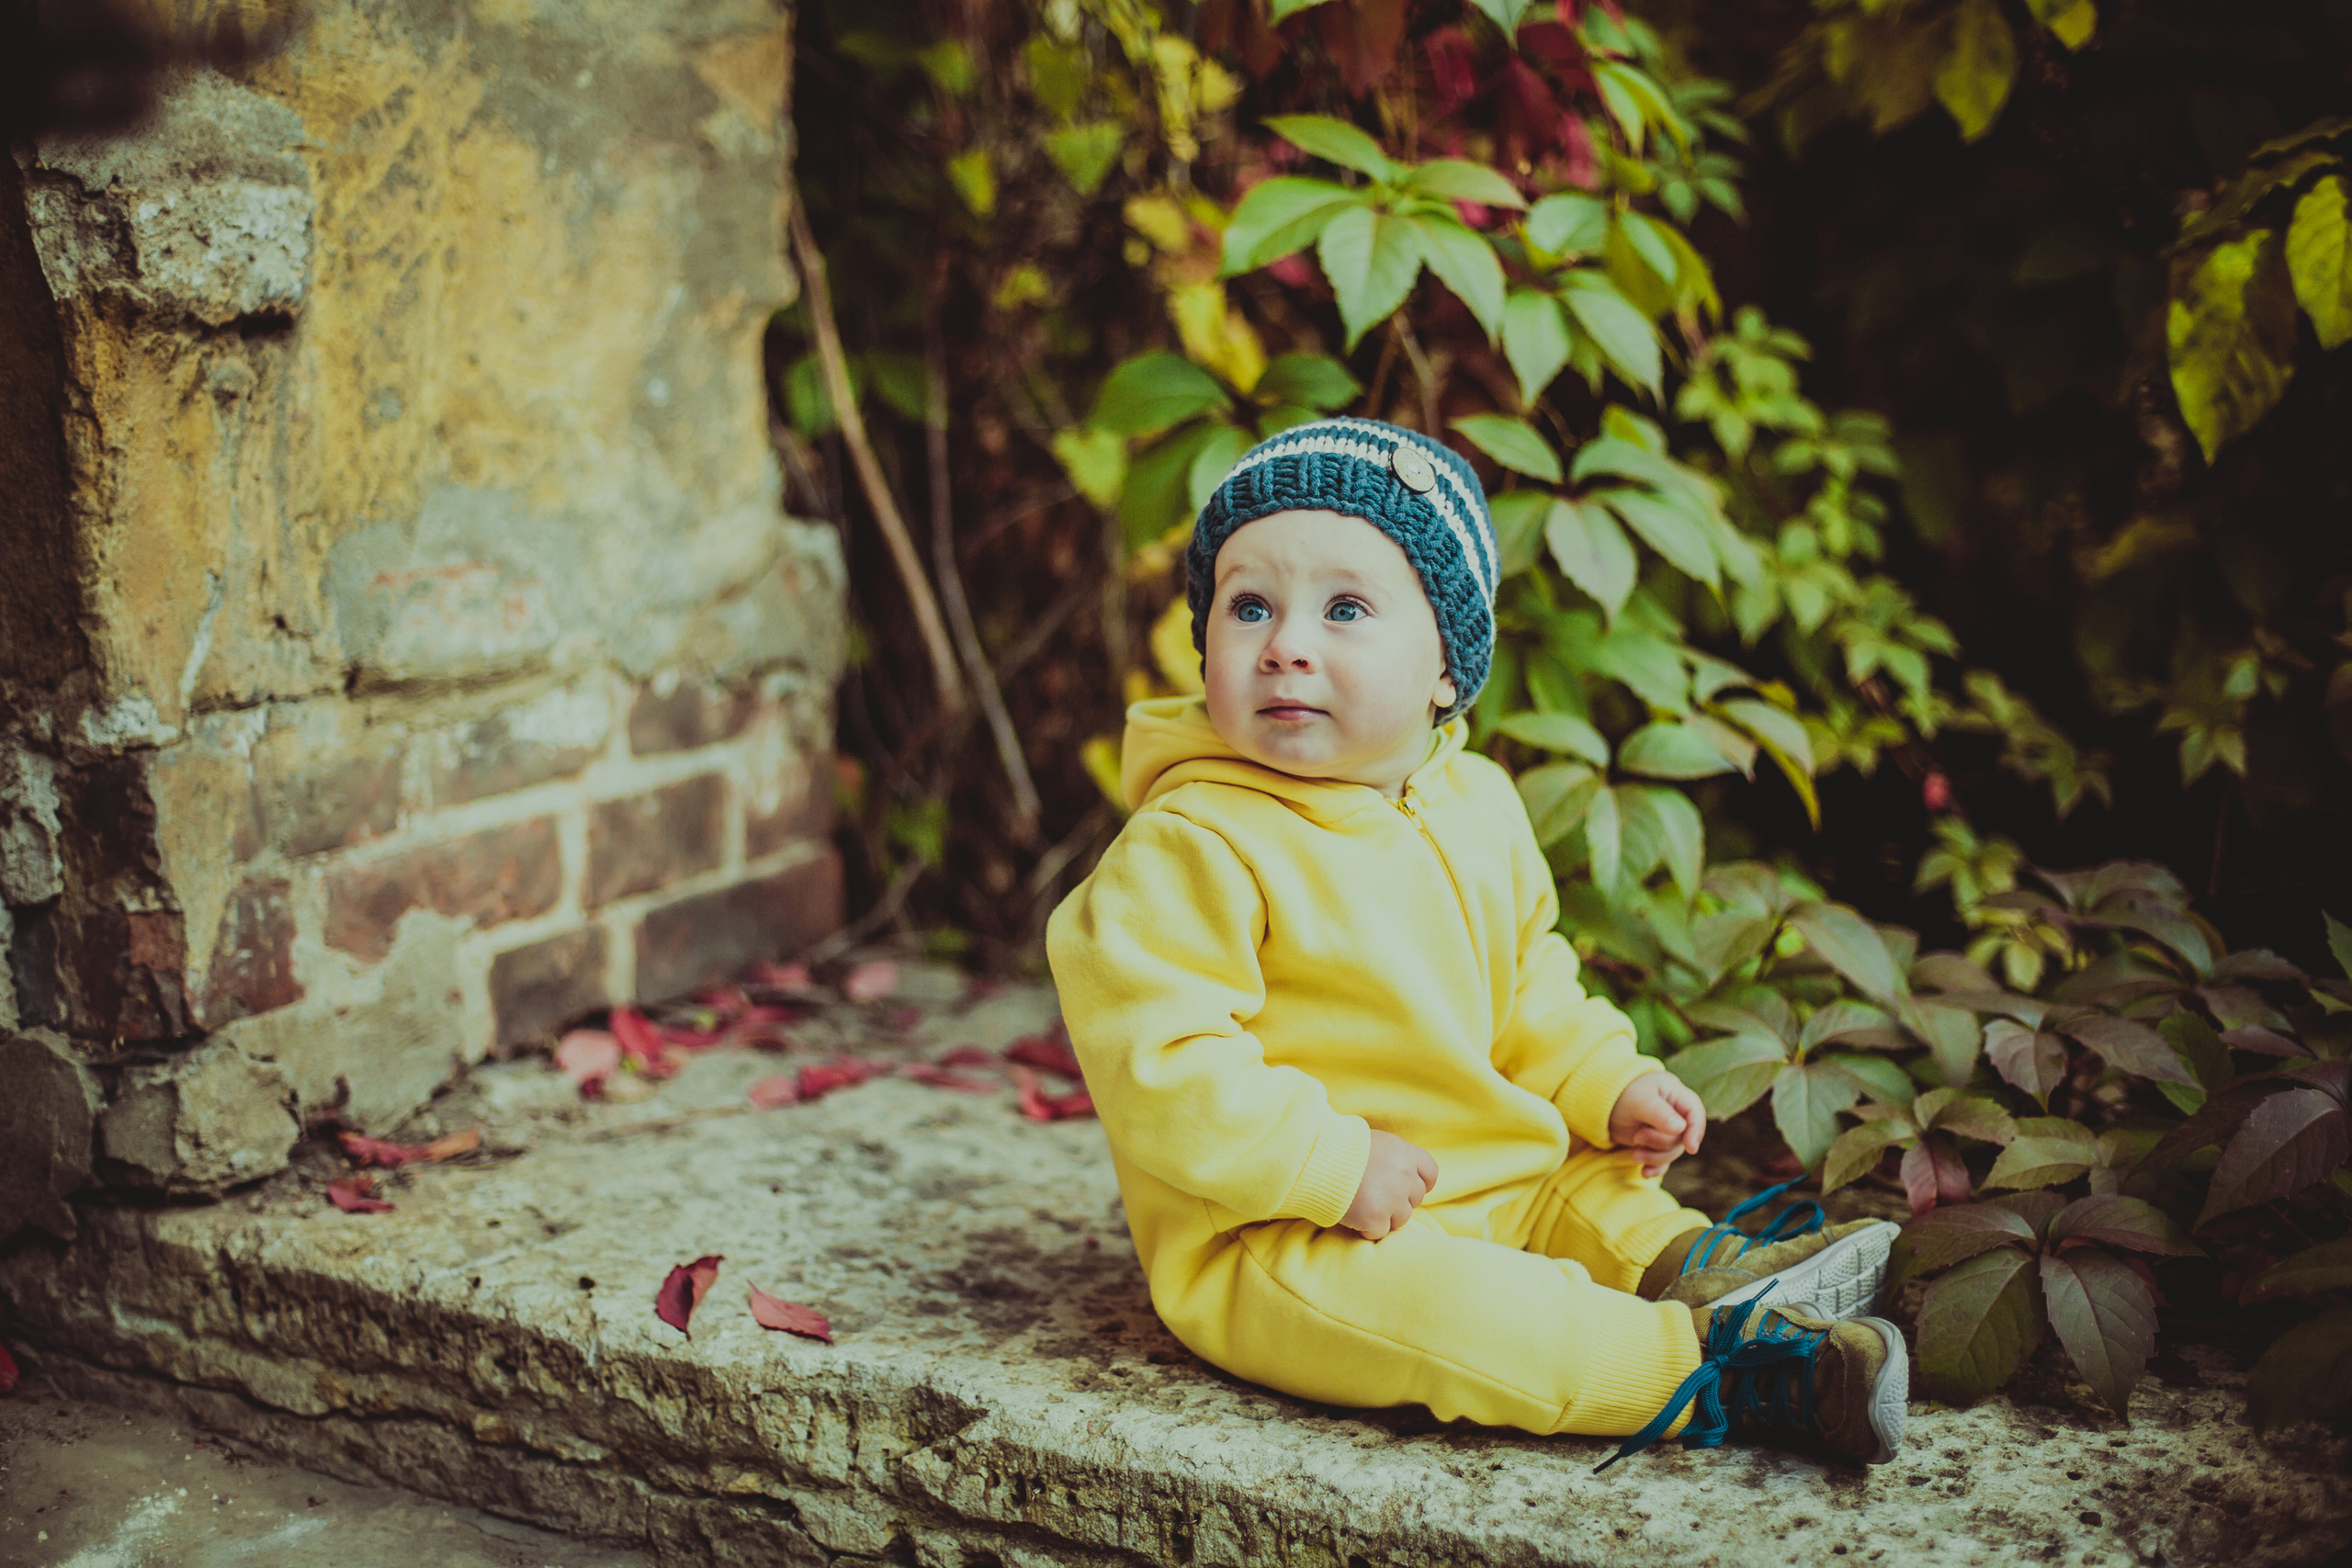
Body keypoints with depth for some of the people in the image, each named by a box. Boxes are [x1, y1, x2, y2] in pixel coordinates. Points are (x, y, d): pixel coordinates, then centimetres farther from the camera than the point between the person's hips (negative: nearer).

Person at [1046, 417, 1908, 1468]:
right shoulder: (1188, 849, -19)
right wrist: (1330, 1166, -26)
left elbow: (1528, 983, 22)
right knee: (1401, 1300, -32)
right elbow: (1158, 1063, -25)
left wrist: (1604, 1084, 7)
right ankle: (1706, 1364, -34)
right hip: (1272, 1243, -9)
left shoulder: (1478, 807, 7)